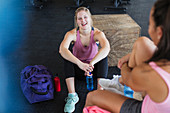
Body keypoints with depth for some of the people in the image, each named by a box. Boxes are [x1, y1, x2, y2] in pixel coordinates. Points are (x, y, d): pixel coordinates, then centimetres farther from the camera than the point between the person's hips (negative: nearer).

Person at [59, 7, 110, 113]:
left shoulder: (97, 33, -18)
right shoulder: (72, 34, -19)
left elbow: (106, 48, -39)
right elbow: (62, 49, -39)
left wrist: (91, 63, -50)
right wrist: (80, 64, -52)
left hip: (94, 69, 0)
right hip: (78, 69, 0)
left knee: (103, 54, -27)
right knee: (68, 54, -27)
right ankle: (72, 95, -32)